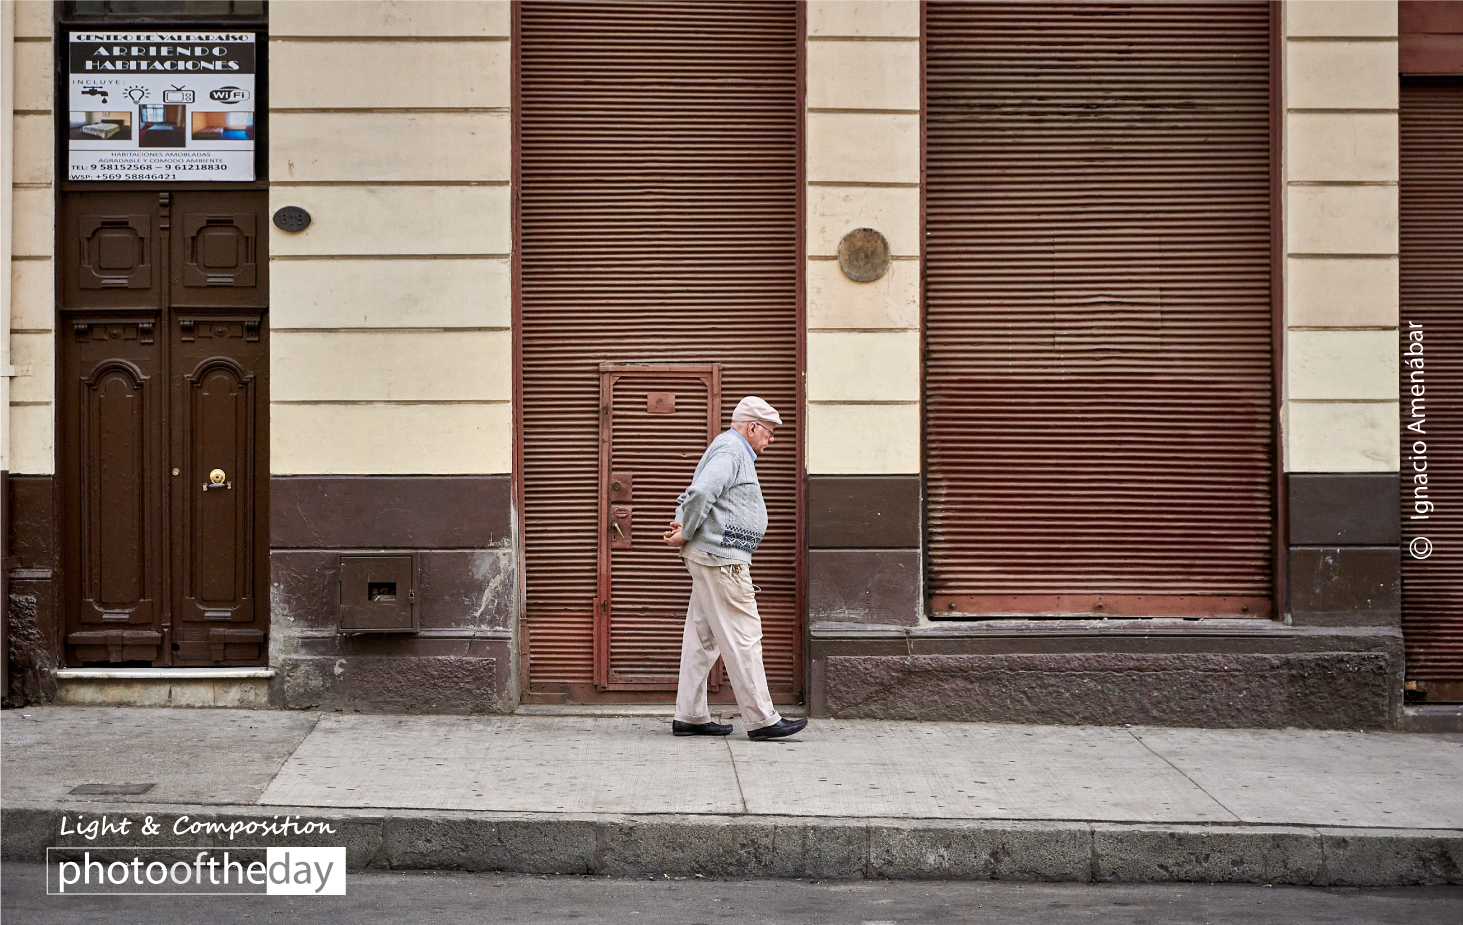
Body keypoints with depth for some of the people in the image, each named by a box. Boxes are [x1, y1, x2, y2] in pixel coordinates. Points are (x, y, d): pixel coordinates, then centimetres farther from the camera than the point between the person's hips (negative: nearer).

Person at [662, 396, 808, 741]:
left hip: (710, 559, 11)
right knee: (742, 637, -8)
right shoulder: (730, 451, -12)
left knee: (703, 638, 11)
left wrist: (684, 526, 3)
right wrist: (685, 535, -13)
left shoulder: (731, 451, 23)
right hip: (721, 559, -11)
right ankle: (761, 719, -5)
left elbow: (692, 496, 23)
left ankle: (690, 716, 14)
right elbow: (701, 493, -26)